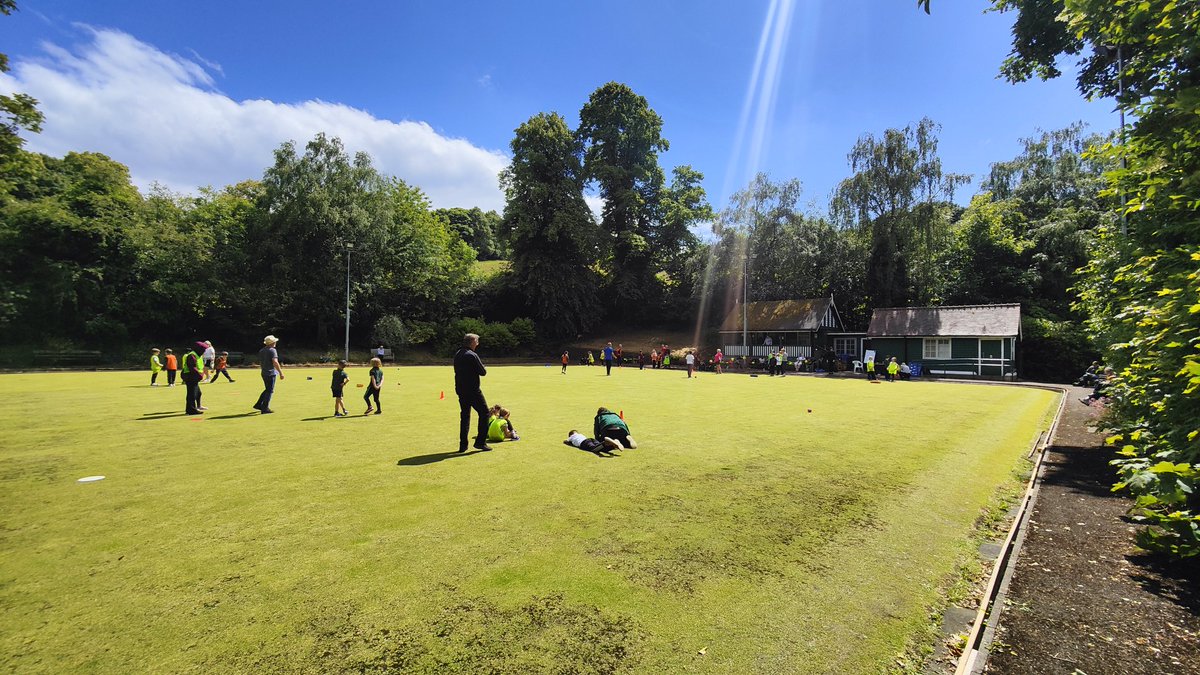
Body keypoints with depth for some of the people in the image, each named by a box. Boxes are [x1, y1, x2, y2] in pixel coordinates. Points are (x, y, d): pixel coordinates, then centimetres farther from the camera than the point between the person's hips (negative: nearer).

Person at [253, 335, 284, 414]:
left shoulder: (261, 351, 14)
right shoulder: (272, 350, -13)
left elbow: (260, 363, 20)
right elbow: (275, 363, -23)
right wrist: (281, 373, -22)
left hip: (264, 373, 8)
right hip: (271, 373, -8)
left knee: (267, 389, 21)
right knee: (270, 391, -2)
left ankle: (258, 405, 22)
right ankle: (265, 409, 0)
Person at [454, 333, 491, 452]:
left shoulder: (457, 354, 10)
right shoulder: (472, 355, -16)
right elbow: (483, 372, -13)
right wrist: (482, 367, 6)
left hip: (460, 390, 8)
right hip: (473, 391, -8)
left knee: (464, 415, 14)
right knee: (484, 413, 3)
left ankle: (463, 445, 15)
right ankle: (480, 442, 3)